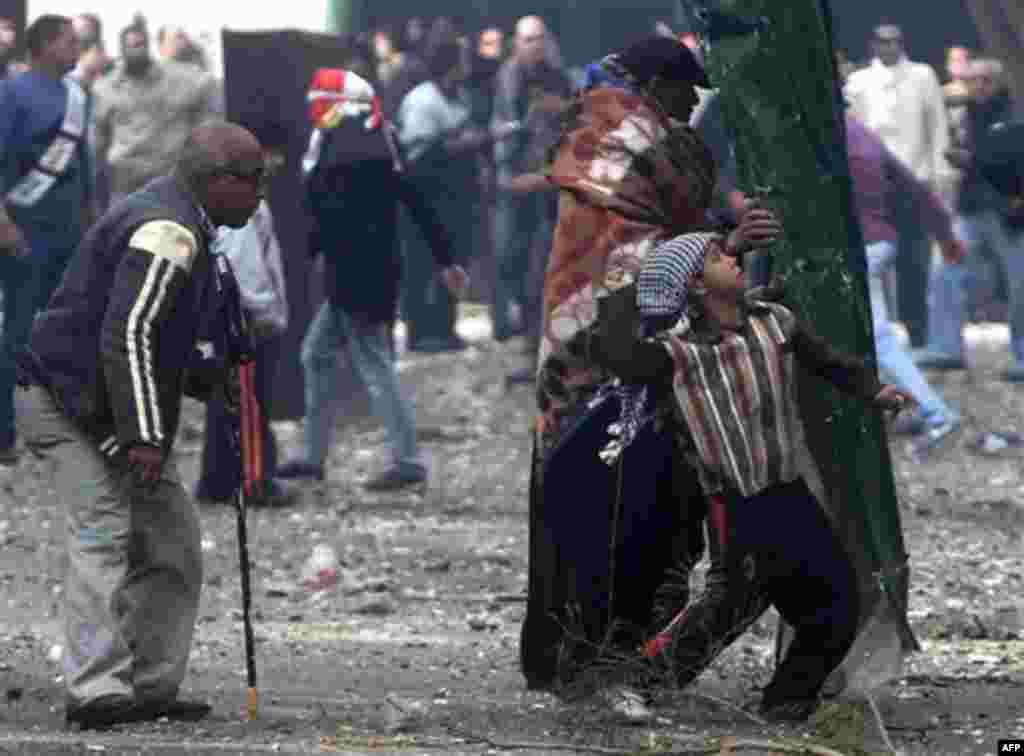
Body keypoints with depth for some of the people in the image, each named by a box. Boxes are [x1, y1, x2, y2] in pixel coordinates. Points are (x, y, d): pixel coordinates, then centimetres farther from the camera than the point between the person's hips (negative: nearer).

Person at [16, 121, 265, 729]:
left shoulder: (179, 224, 16)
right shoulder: (168, 231, -18)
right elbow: (126, 337, -26)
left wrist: (208, 375, 12)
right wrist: (143, 435, -28)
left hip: (117, 415, 11)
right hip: (73, 409, -11)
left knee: (173, 540, 10)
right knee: (103, 534, -19)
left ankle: (153, 687, 12)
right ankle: (97, 691, -25)